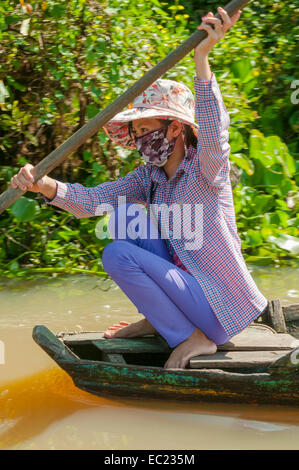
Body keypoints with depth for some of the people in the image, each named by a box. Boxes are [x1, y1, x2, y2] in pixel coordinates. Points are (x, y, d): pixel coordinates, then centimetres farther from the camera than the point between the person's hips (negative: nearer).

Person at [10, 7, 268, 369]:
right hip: (189, 282, 8)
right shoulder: (149, 178, 7)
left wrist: (202, 60, -50)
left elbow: (214, 134, -38)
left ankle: (193, 338, -8)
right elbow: (92, 200, -7)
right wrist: (44, 185, -27)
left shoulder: (206, 168, -14)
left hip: (223, 312, -8)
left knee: (118, 255, -16)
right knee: (127, 215, 2)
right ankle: (158, 321, 8)